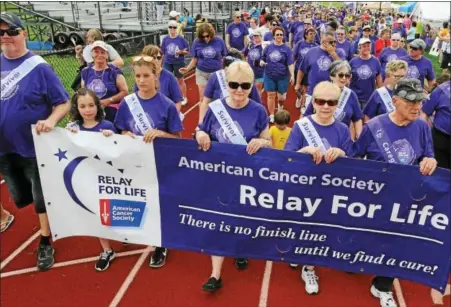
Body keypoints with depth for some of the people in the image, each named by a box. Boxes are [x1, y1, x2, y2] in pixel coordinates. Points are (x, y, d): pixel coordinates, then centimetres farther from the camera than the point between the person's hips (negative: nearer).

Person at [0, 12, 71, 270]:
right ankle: (53, 217, 46)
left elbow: (64, 103, -13)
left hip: (34, 147, -5)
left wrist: (50, 121, -30)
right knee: (21, 199, 19)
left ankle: (45, 244, 27)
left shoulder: (39, 67, -12)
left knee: (42, 198, 8)